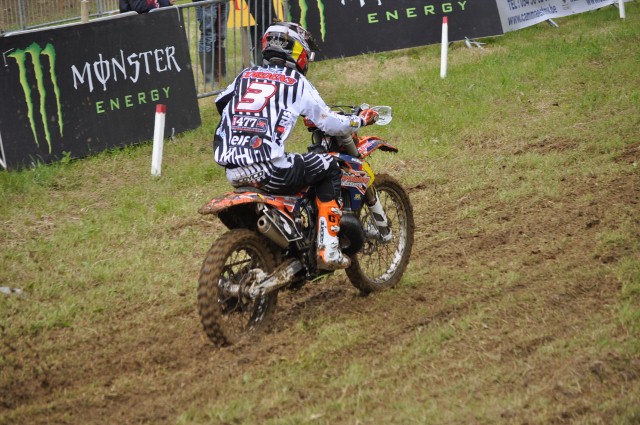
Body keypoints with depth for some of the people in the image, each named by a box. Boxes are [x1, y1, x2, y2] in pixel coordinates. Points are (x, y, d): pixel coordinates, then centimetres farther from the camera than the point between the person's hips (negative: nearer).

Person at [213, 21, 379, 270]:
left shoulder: (245, 76, 19)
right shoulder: (296, 82, 5)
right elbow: (330, 123, 6)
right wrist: (362, 120, 25)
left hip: (232, 171, 7)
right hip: (267, 170, -7)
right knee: (329, 167, 13)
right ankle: (328, 250, 5)